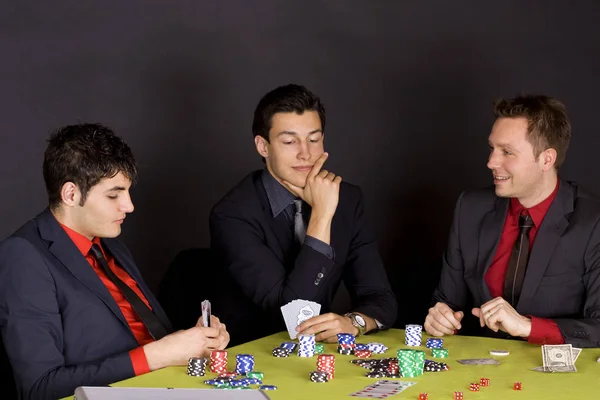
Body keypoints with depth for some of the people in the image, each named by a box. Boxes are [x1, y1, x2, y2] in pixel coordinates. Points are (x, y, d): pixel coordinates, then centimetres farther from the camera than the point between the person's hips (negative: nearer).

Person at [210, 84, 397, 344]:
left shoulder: (347, 199, 0)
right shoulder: (233, 215, -14)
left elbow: (381, 299, -1)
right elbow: (290, 311, -20)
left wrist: (353, 323, -22)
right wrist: (321, 216, -23)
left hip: (319, 350, 4)